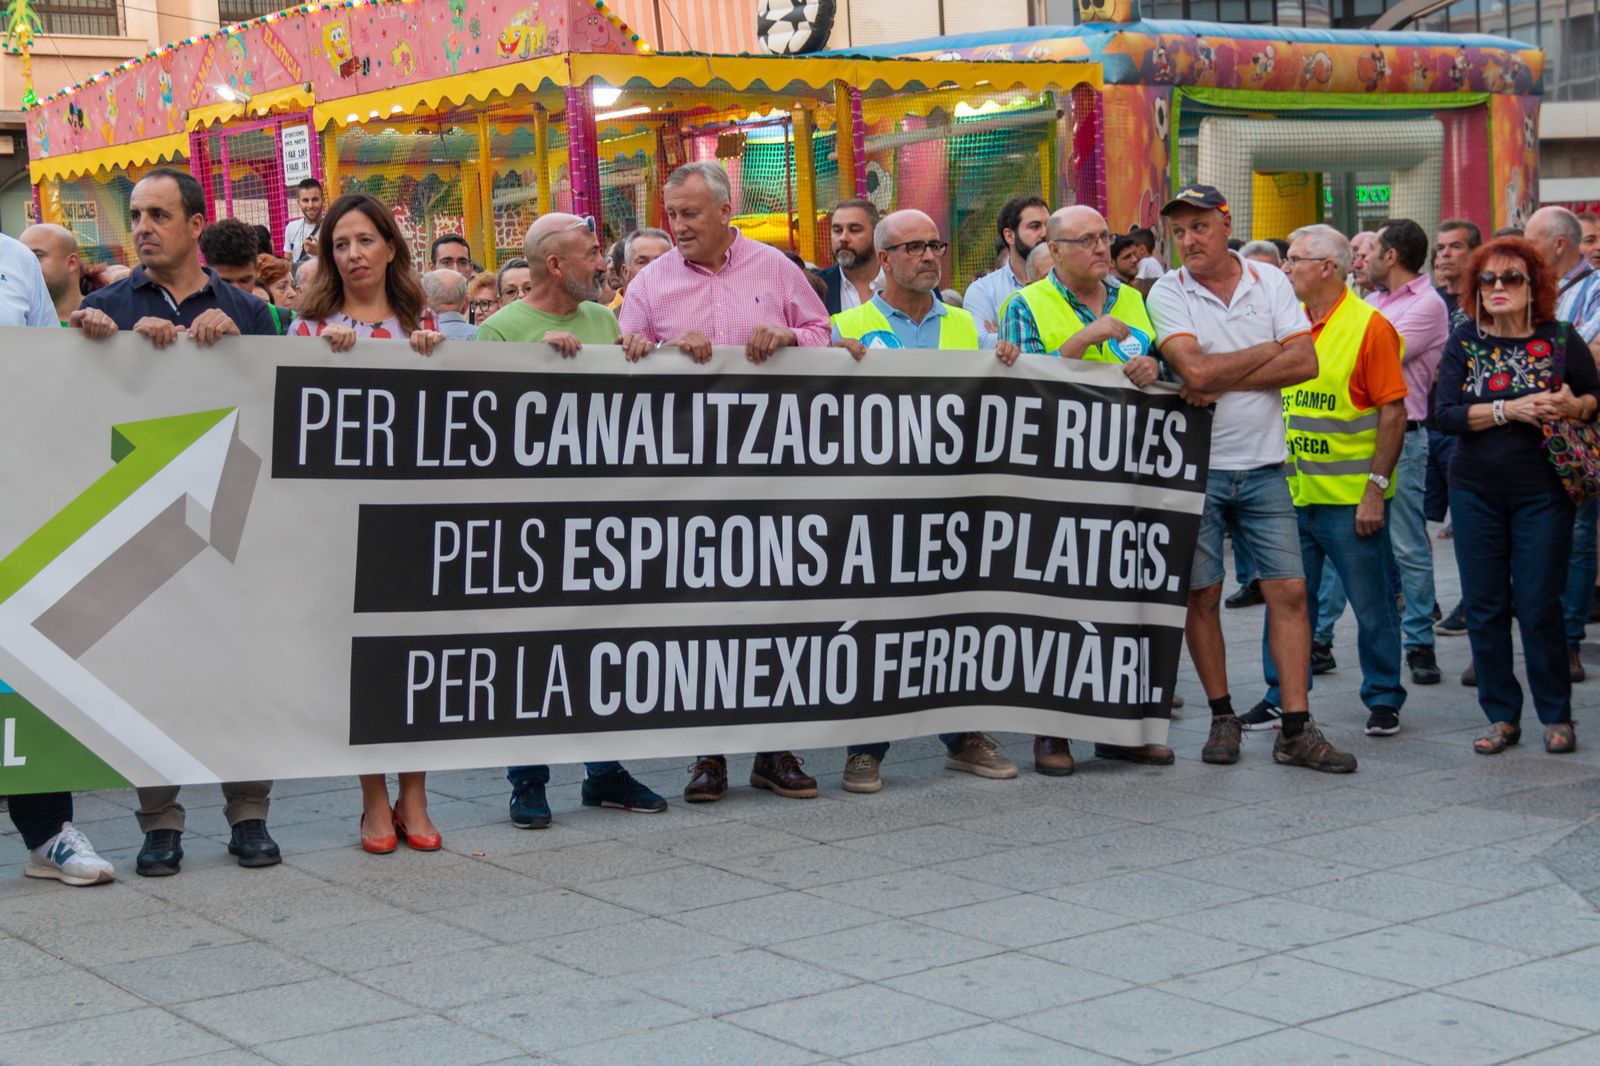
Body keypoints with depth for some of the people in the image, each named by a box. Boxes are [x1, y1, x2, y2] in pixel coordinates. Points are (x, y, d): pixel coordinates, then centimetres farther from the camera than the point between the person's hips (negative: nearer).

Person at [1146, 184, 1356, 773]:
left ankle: (1296, 730, 2)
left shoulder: (1271, 283, 4)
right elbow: (1194, 370, -18)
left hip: (1263, 465, 2)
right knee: (1202, 595, 4)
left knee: (1289, 591, -2)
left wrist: (1221, 381, -14)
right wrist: (1268, 351, -8)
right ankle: (1222, 717, 18)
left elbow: (1305, 363, -7)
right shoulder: (1167, 292, -3)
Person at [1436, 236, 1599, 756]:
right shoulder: (1463, 341, 1)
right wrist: (1509, 409, -19)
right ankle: (1501, 716, 16)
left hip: (1543, 492, -2)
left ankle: (1556, 715, 14)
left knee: (1539, 606, -2)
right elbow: (1445, 415, -8)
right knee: (1484, 607, 4)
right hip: (1476, 493, 2)